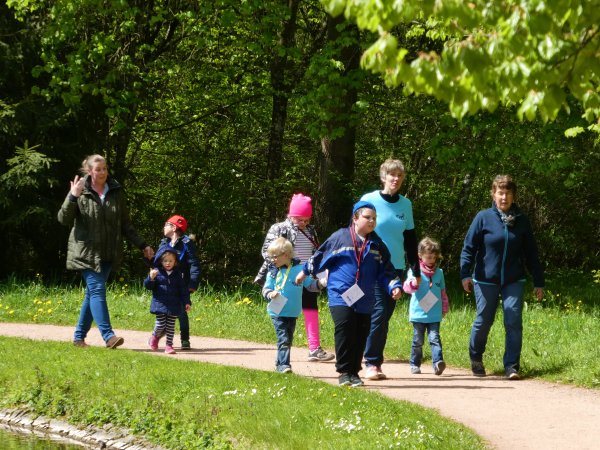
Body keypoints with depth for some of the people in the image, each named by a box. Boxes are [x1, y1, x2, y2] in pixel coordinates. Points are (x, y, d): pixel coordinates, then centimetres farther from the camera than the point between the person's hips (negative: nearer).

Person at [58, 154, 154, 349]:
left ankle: (79, 336, 16)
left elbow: (125, 224, 16)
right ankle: (108, 335, -21)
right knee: (97, 290, -14)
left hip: (108, 253, 4)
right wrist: (72, 197, -23)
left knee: (92, 293, 7)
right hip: (86, 251, -4)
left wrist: (142, 245, 13)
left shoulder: (116, 192, 8)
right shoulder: (81, 192, -3)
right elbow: (64, 219, -8)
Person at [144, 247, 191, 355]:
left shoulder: (178, 274, 5)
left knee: (170, 326, 3)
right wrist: (151, 278, -22)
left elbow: (183, 289, 9)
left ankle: (169, 345, 9)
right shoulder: (157, 272, 0)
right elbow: (147, 285, -1)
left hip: (174, 305, 2)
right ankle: (154, 337, 24)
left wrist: (187, 302, 4)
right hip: (160, 304, -2)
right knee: (160, 324, -5)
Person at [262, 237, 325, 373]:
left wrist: (320, 284, -17)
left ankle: (280, 363, 26)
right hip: (278, 312, -2)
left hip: (293, 312, 2)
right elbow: (265, 289, 5)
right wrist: (270, 294, -17)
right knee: (283, 339, -13)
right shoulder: (273, 273, 1)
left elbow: (310, 284, 1)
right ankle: (283, 364, -15)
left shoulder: (299, 270, -1)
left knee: (288, 340, 13)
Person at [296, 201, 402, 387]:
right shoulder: (340, 237, -1)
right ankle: (344, 372, -3)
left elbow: (386, 271, 12)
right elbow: (320, 256, 11)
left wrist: (394, 286, -4)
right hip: (340, 296, -3)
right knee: (344, 333, -12)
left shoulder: (377, 244, 9)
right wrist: (305, 271, 19)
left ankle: (354, 372, 15)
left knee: (360, 336, 4)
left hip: (364, 300, 4)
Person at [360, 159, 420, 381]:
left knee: (385, 316, 4)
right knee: (379, 312, -14)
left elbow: (410, 239, 16)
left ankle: (376, 363, 10)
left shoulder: (405, 204, 10)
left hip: (396, 267, 4)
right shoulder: (369, 200, -3)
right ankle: (372, 363, -9)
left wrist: (416, 270, 14)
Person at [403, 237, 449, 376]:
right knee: (418, 341, 8)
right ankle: (415, 364, 20)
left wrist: (444, 307, 20)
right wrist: (413, 284, -36)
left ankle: (438, 362, -21)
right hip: (418, 313, -2)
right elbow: (407, 286, -14)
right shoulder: (415, 270, -1)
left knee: (434, 338, -10)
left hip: (434, 314, 2)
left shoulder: (439, 272, 10)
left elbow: (443, 291, 19)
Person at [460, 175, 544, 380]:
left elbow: (531, 253, 10)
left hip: (514, 281, 2)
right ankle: (476, 359, 31)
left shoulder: (521, 221, 4)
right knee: (483, 321, 7)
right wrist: (465, 274, -17)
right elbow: (469, 247, -5)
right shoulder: (483, 218, -4)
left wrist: (538, 281, 10)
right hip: (486, 280, -2)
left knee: (514, 322, -9)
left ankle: (512, 366, -5)